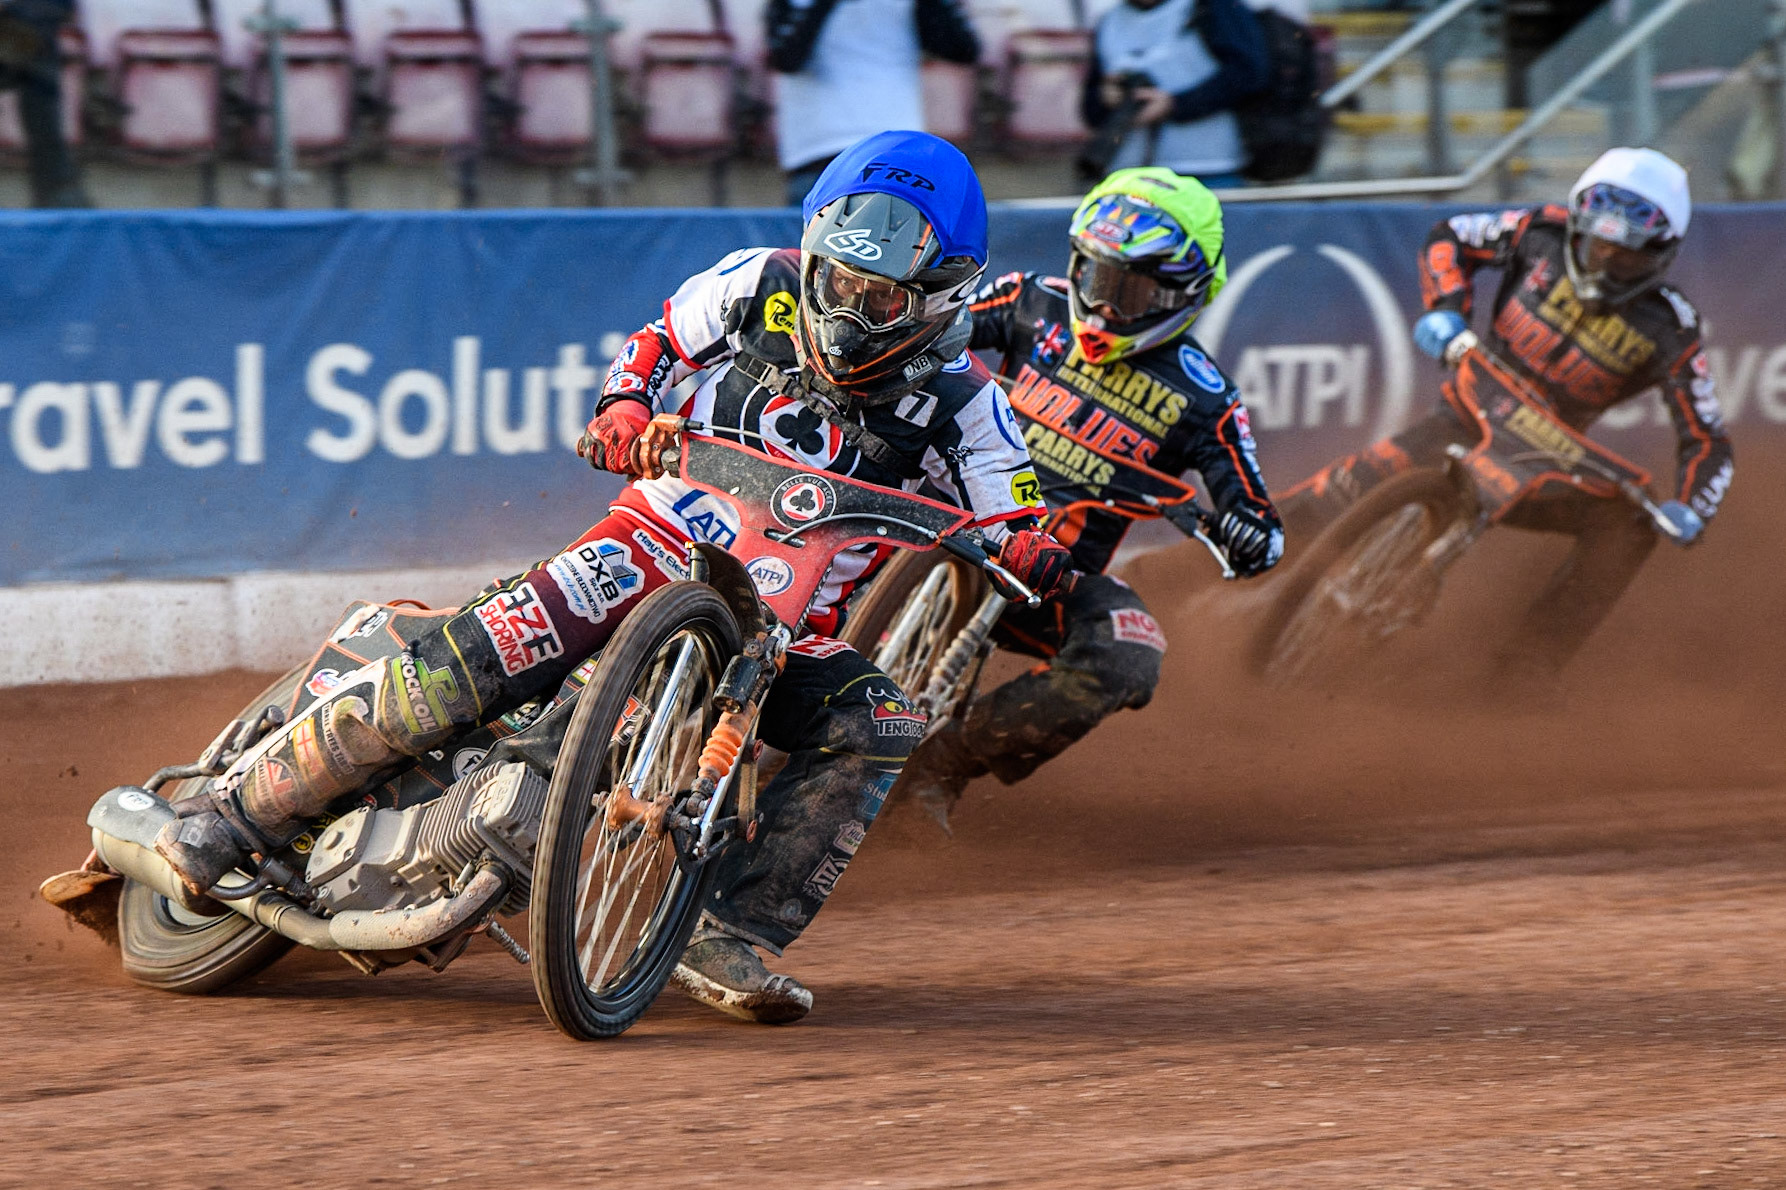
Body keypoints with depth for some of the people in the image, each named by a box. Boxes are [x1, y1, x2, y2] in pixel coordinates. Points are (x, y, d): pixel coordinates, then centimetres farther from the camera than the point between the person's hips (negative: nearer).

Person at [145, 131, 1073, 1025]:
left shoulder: (957, 402, -7)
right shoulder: (759, 286, -4)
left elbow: (1008, 533, -5)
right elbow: (660, 341, 12)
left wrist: (1036, 558, -29)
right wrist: (624, 412, -9)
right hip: (666, 537, -1)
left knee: (871, 726, -27)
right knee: (469, 667, -21)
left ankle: (735, 939, -23)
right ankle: (247, 807, -10)